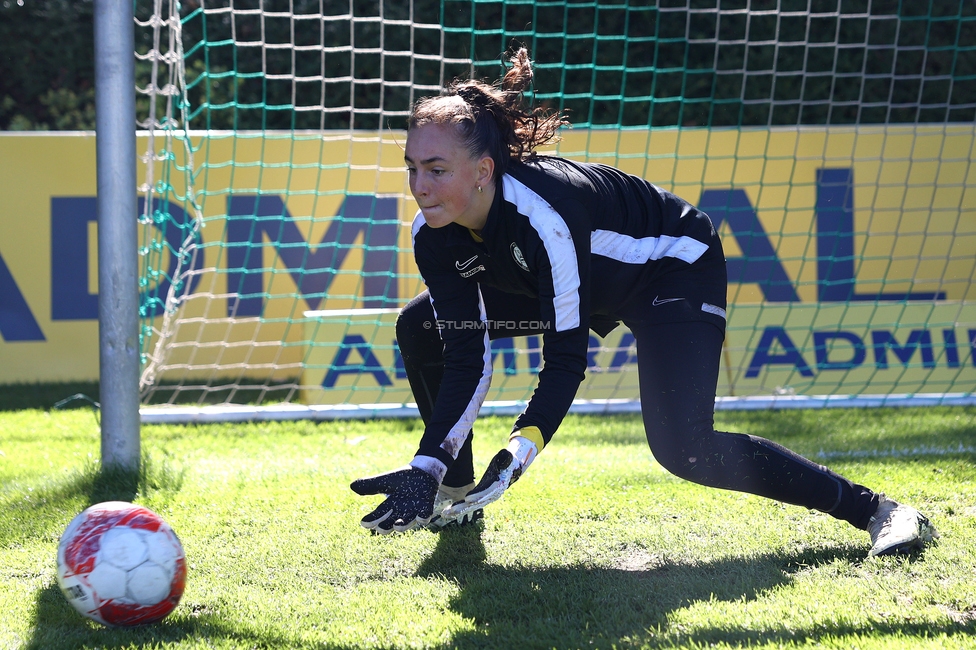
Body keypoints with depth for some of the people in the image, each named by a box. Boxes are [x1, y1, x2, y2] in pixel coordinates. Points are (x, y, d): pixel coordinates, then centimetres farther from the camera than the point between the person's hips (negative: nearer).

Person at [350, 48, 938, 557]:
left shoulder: (539, 212, -39)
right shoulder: (435, 233, -17)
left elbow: (566, 361, -36)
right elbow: (467, 361, -16)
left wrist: (517, 455, -47)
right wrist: (426, 467, -26)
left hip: (676, 265, -8)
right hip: (590, 284, 8)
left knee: (683, 448, -27)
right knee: (421, 328, -2)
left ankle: (873, 509, -19)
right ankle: (458, 494, 16)